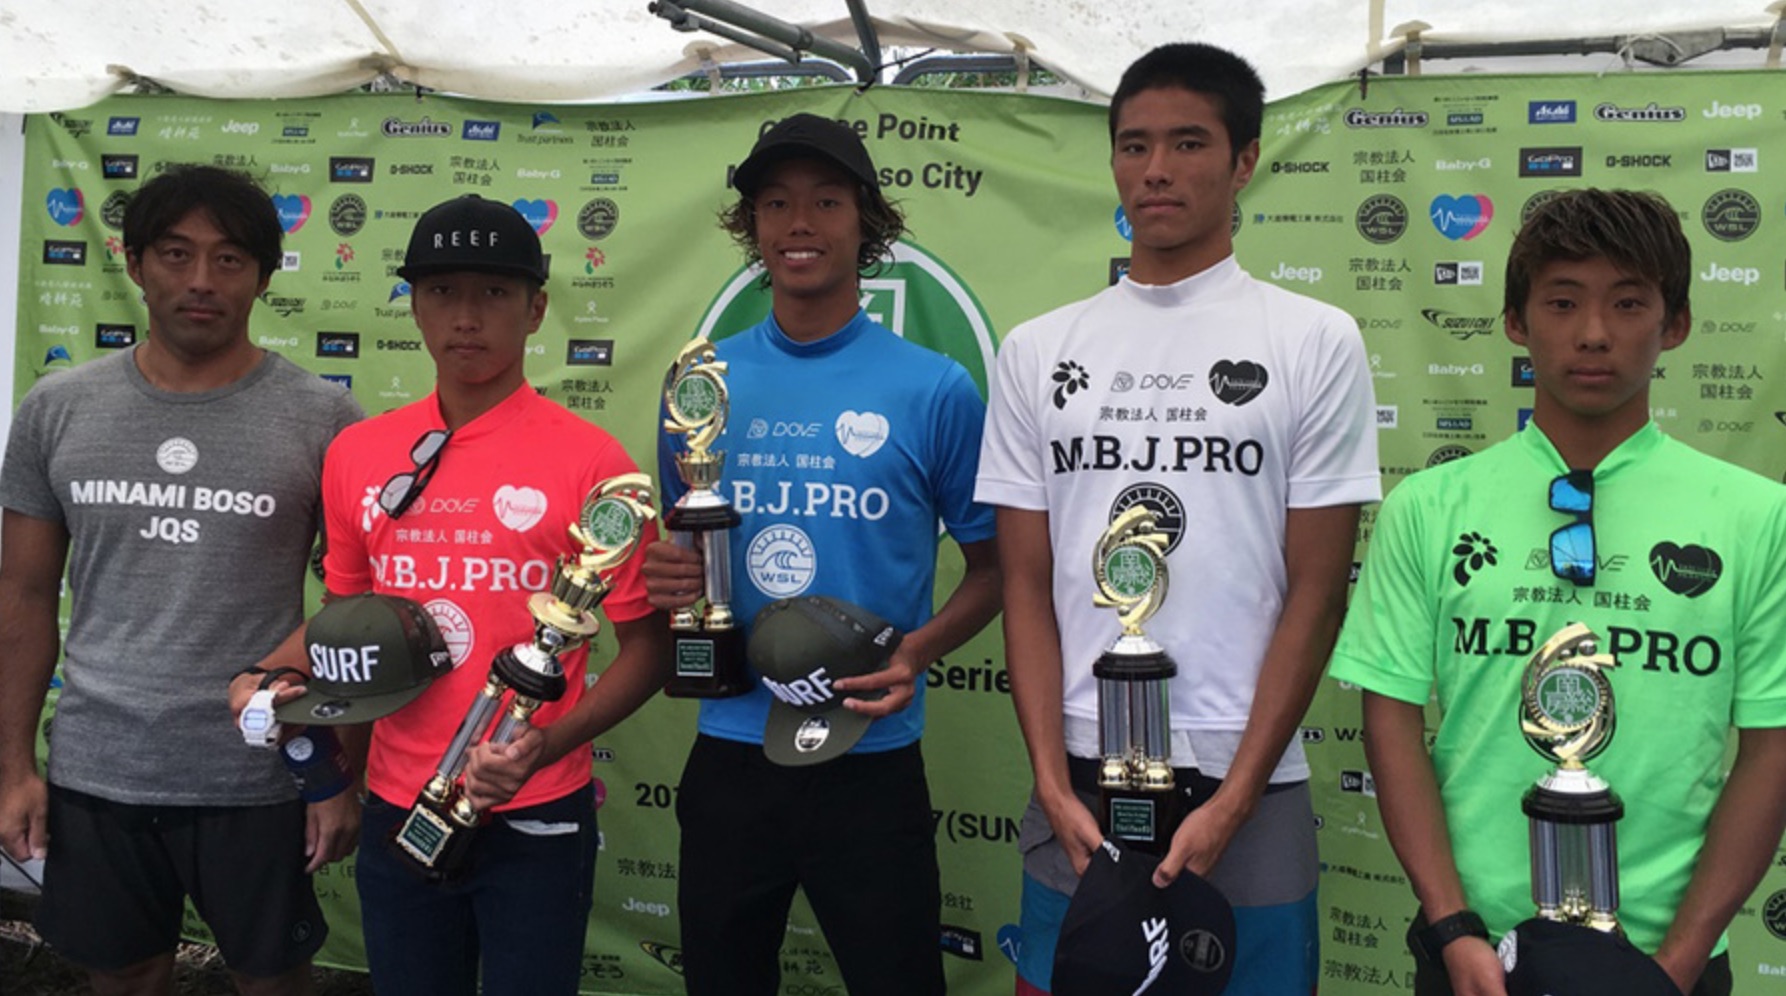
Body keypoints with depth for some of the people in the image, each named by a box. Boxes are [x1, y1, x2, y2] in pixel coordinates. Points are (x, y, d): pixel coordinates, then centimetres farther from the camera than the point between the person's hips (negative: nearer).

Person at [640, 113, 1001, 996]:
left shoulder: (934, 388, -6)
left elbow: (991, 567, 1)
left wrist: (918, 652, -17)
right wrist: (665, 580, -10)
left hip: (870, 761, -2)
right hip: (727, 754, 3)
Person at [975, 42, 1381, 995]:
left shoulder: (1316, 342, -1)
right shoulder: (1036, 351, 6)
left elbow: (1315, 594, -4)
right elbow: (1027, 586, 5)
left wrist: (1228, 805, -9)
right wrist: (1054, 783, -4)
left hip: (1248, 795, -2)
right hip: (1076, 790, 2)